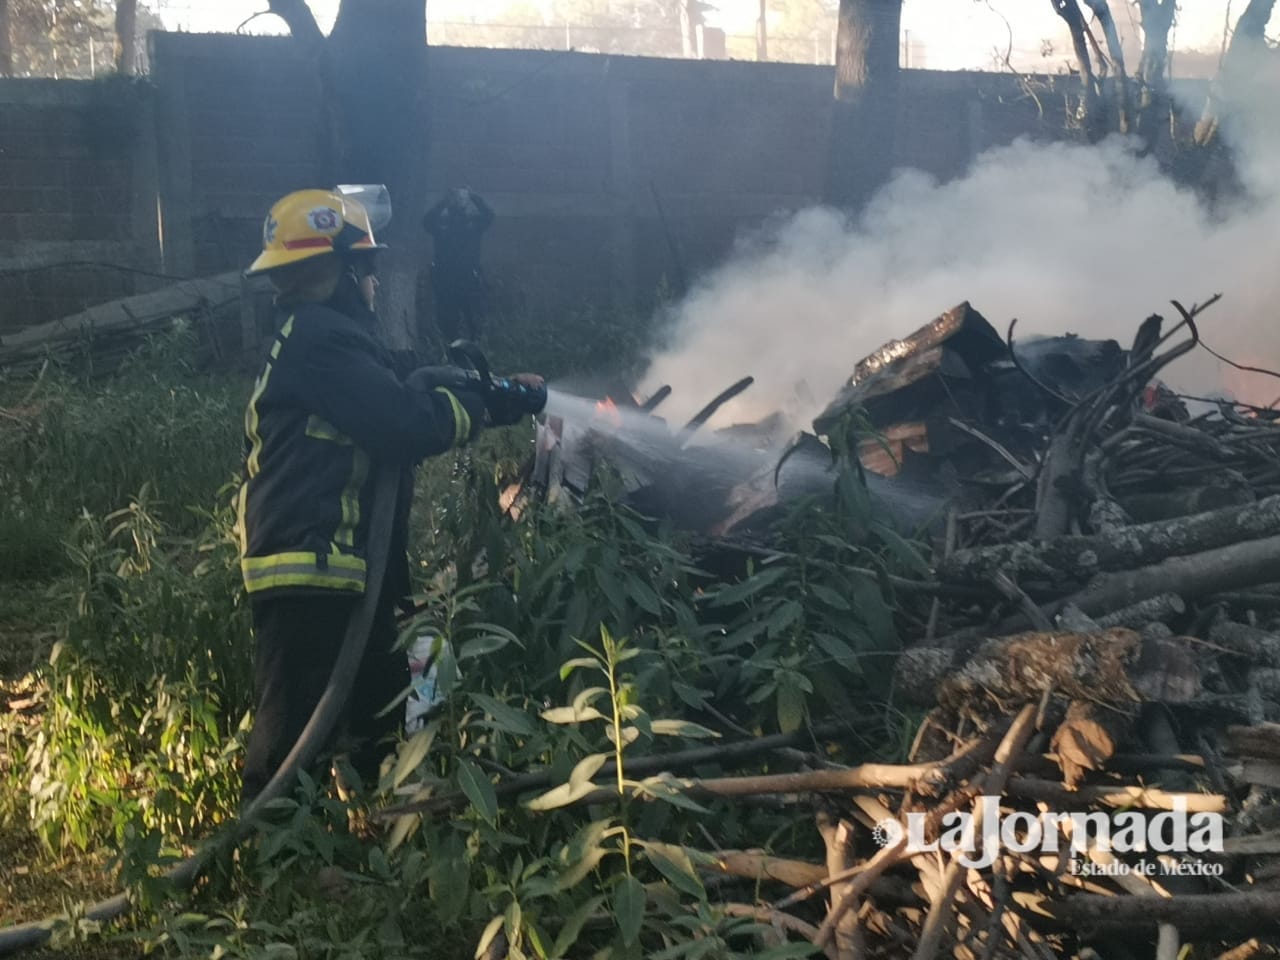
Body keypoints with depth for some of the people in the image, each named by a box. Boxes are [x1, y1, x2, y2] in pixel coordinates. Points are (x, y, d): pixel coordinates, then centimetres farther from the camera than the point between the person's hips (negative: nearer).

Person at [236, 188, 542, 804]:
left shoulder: (312, 336, 22)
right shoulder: (320, 337, -13)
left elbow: (388, 416, 19)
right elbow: (407, 425, -19)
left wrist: (477, 394, 14)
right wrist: (488, 403, -4)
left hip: (333, 574, 11)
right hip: (311, 577, -11)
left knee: (379, 724, 20)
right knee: (293, 745, -9)